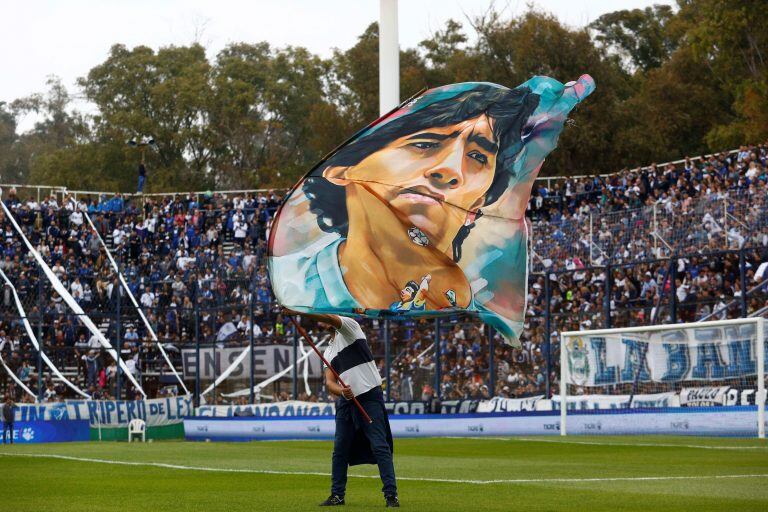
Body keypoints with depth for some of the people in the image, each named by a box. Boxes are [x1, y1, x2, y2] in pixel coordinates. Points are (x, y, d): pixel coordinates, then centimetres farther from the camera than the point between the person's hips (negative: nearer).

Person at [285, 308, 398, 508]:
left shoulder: (349, 326, 1)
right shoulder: (329, 351, 20)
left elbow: (328, 318, -21)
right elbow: (329, 382, 7)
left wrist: (297, 311, -25)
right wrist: (342, 391, -16)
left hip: (369, 396, -8)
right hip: (345, 402, 8)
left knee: (380, 446, -9)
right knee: (340, 450, 8)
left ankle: (391, 494, -9)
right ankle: (337, 495, 17)